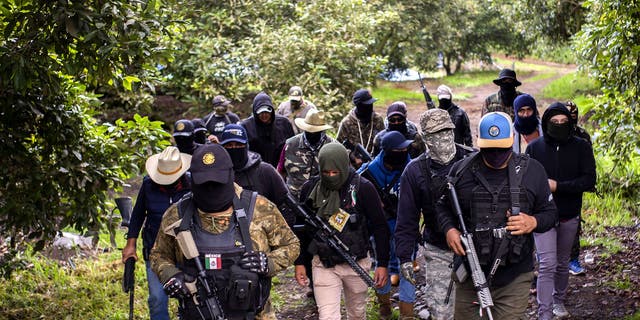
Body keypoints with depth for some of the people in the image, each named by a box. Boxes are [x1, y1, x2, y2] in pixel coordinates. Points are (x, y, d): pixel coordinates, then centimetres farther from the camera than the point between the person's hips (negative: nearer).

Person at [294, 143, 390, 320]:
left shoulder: (364, 188, -11)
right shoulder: (310, 189, -4)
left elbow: (380, 227, -6)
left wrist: (382, 264, -8)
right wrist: (299, 262, 5)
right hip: (323, 264, 0)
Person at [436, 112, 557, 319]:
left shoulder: (531, 171, 2)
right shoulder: (461, 170, 2)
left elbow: (550, 213, 9)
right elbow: (443, 206, 13)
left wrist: (534, 222, -12)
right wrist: (449, 229, -6)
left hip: (514, 279, -1)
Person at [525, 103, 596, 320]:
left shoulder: (581, 147, -2)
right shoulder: (534, 148, -3)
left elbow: (589, 180, -10)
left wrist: (558, 186, -19)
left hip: (569, 217, 2)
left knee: (562, 264, 17)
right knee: (547, 265, -12)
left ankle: (559, 301, 38)